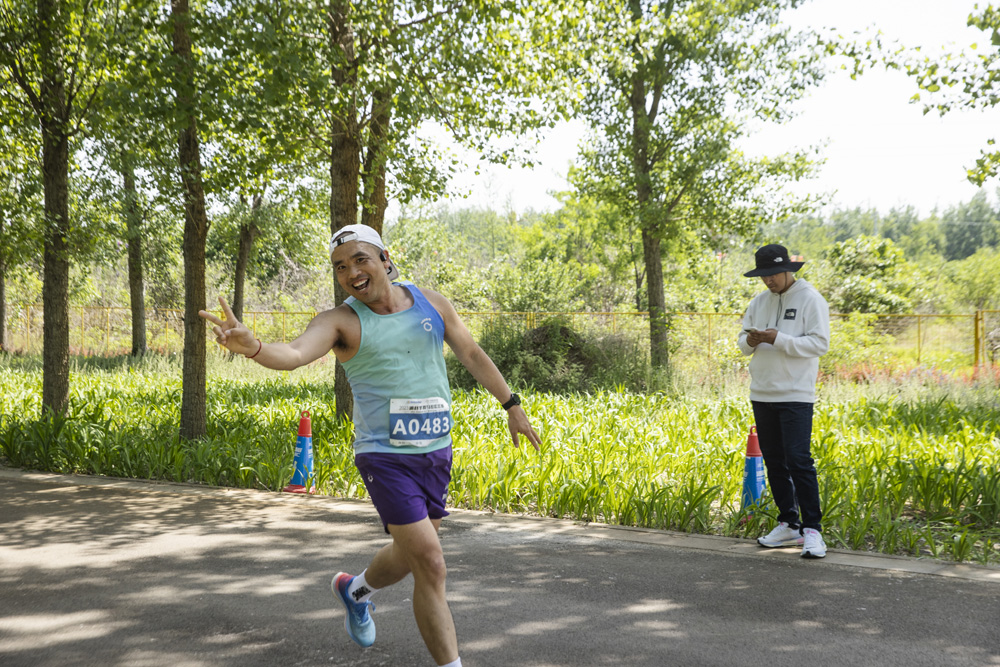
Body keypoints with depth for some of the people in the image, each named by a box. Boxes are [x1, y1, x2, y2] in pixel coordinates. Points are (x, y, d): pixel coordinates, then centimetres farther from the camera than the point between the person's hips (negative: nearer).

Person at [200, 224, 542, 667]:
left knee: (411, 555, 21)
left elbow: (471, 354, 14)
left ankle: (355, 590, 53)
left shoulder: (430, 302, 2)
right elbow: (294, 353, -29)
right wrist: (250, 346, -50)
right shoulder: (341, 321, -11)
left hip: (436, 451, 5)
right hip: (385, 457, -5)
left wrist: (511, 404, 17)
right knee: (431, 566, -12)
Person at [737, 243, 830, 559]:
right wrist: (750, 341, -7)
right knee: (774, 461, 11)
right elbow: (742, 340, 17)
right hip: (761, 393, 7)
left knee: (798, 461, -11)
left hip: (795, 394, -7)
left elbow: (820, 343, -13)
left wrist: (778, 339, -21)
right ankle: (789, 525, 20)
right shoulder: (759, 302, 13)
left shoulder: (810, 299, -5)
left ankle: (812, 530, -6)